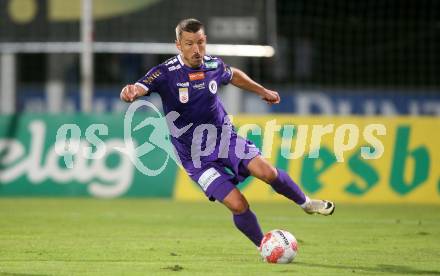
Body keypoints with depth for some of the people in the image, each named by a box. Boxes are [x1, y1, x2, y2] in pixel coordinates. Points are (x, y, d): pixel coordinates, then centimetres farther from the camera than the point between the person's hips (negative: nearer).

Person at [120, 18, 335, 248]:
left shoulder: (214, 65, -3)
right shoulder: (165, 73, -18)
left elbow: (233, 75, 21)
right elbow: (138, 89, -35)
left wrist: (262, 91, 30)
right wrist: (130, 93, -58)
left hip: (225, 137, 4)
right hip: (196, 157, -4)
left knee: (267, 172, -18)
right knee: (238, 205, -17)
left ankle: (305, 203, 11)